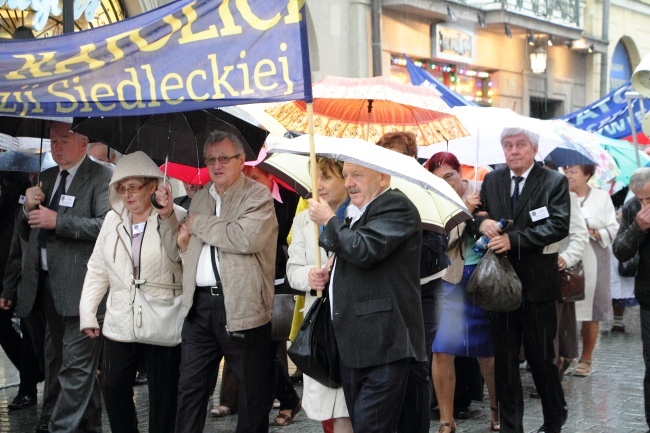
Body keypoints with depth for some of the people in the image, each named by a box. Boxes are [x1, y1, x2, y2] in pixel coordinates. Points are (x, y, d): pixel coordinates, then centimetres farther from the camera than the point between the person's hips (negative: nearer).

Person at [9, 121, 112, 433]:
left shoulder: (101, 178, -8)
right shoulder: (47, 178, 17)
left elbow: (106, 225, -22)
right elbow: (26, 232, 19)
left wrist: (57, 221, -20)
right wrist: (28, 209, -2)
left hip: (80, 286, -9)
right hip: (48, 285, 9)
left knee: (76, 365, -7)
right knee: (55, 360, 18)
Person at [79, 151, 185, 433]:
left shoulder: (176, 217, -6)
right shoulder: (113, 219, 9)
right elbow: (97, 269, 12)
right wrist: (88, 312, 8)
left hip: (162, 323, -4)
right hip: (119, 324, 5)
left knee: (162, 394, 6)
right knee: (113, 389, 8)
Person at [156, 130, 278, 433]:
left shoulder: (258, 196, -3)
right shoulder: (200, 199, 18)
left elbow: (247, 237, -22)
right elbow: (182, 248, 22)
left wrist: (199, 223, -10)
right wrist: (168, 215, 6)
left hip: (241, 305, -6)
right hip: (199, 304, 6)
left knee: (252, 391, 5)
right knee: (190, 388, 11)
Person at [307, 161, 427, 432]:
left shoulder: (395, 206, -9)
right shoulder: (360, 213, 21)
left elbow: (364, 251, -25)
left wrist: (329, 221, -9)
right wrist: (326, 276, 13)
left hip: (383, 345, -10)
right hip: (354, 347, 10)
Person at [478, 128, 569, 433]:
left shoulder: (554, 182, -4)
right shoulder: (491, 181, 9)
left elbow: (559, 226, -15)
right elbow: (476, 214, 13)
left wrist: (513, 239, -22)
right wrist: (481, 221, -11)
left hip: (537, 283, -4)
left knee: (541, 358, 5)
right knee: (504, 359, 8)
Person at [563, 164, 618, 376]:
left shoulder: (601, 197, 3)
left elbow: (613, 230, 2)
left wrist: (594, 233, -13)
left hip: (591, 261, -1)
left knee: (590, 311, 3)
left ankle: (586, 359, 14)